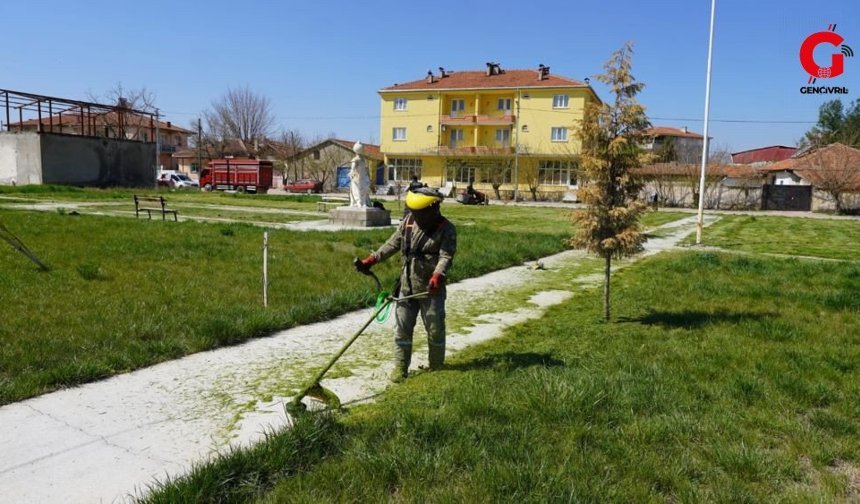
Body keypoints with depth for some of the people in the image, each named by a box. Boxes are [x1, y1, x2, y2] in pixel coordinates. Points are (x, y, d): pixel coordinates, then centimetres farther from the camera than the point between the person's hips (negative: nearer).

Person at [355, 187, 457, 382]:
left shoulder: (446, 229, -11)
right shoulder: (408, 221, 4)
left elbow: (446, 256, -22)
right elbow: (393, 244, 12)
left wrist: (437, 276, -40)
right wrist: (371, 260, 6)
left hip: (431, 289, -4)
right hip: (407, 287, 4)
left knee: (435, 329, 5)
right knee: (403, 327, 6)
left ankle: (436, 368, 23)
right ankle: (400, 366, 17)